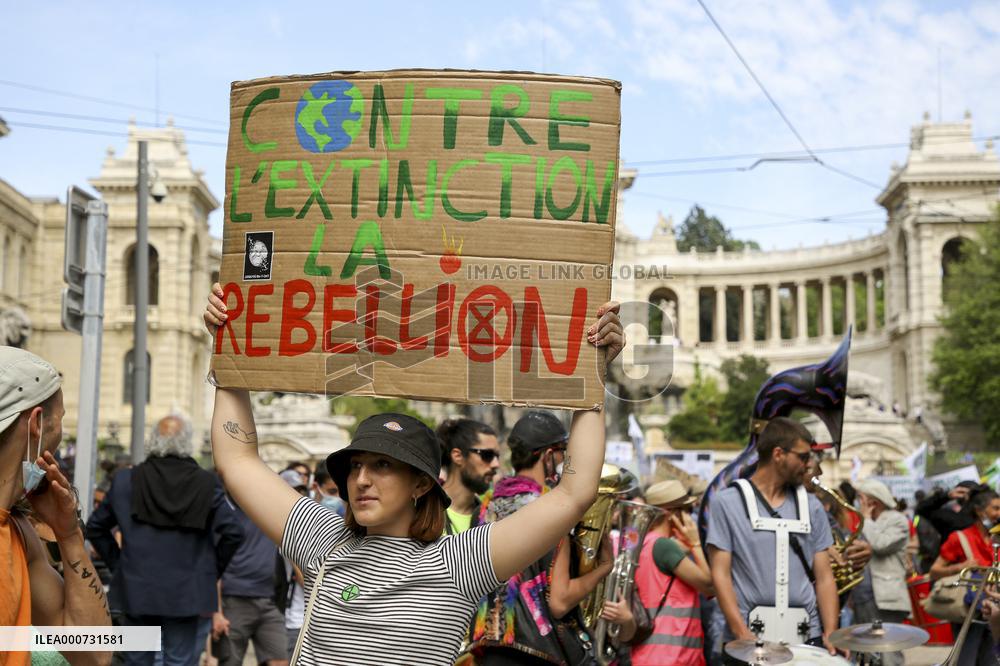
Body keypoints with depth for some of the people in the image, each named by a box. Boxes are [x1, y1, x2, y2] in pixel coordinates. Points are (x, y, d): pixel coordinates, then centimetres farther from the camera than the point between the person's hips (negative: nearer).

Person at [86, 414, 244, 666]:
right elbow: (232, 533, -9)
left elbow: (95, 527, 8)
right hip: (186, 594, -2)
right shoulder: (206, 484, -6)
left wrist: (117, 562, 14)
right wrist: (212, 572, 3)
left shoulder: (125, 481, 0)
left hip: (136, 591, 2)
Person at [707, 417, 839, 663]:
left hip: (807, 638, 3)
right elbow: (720, 573, -5)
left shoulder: (811, 507, 10)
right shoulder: (728, 503, -1)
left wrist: (831, 633, -5)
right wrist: (742, 633, -15)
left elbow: (824, 576, 8)